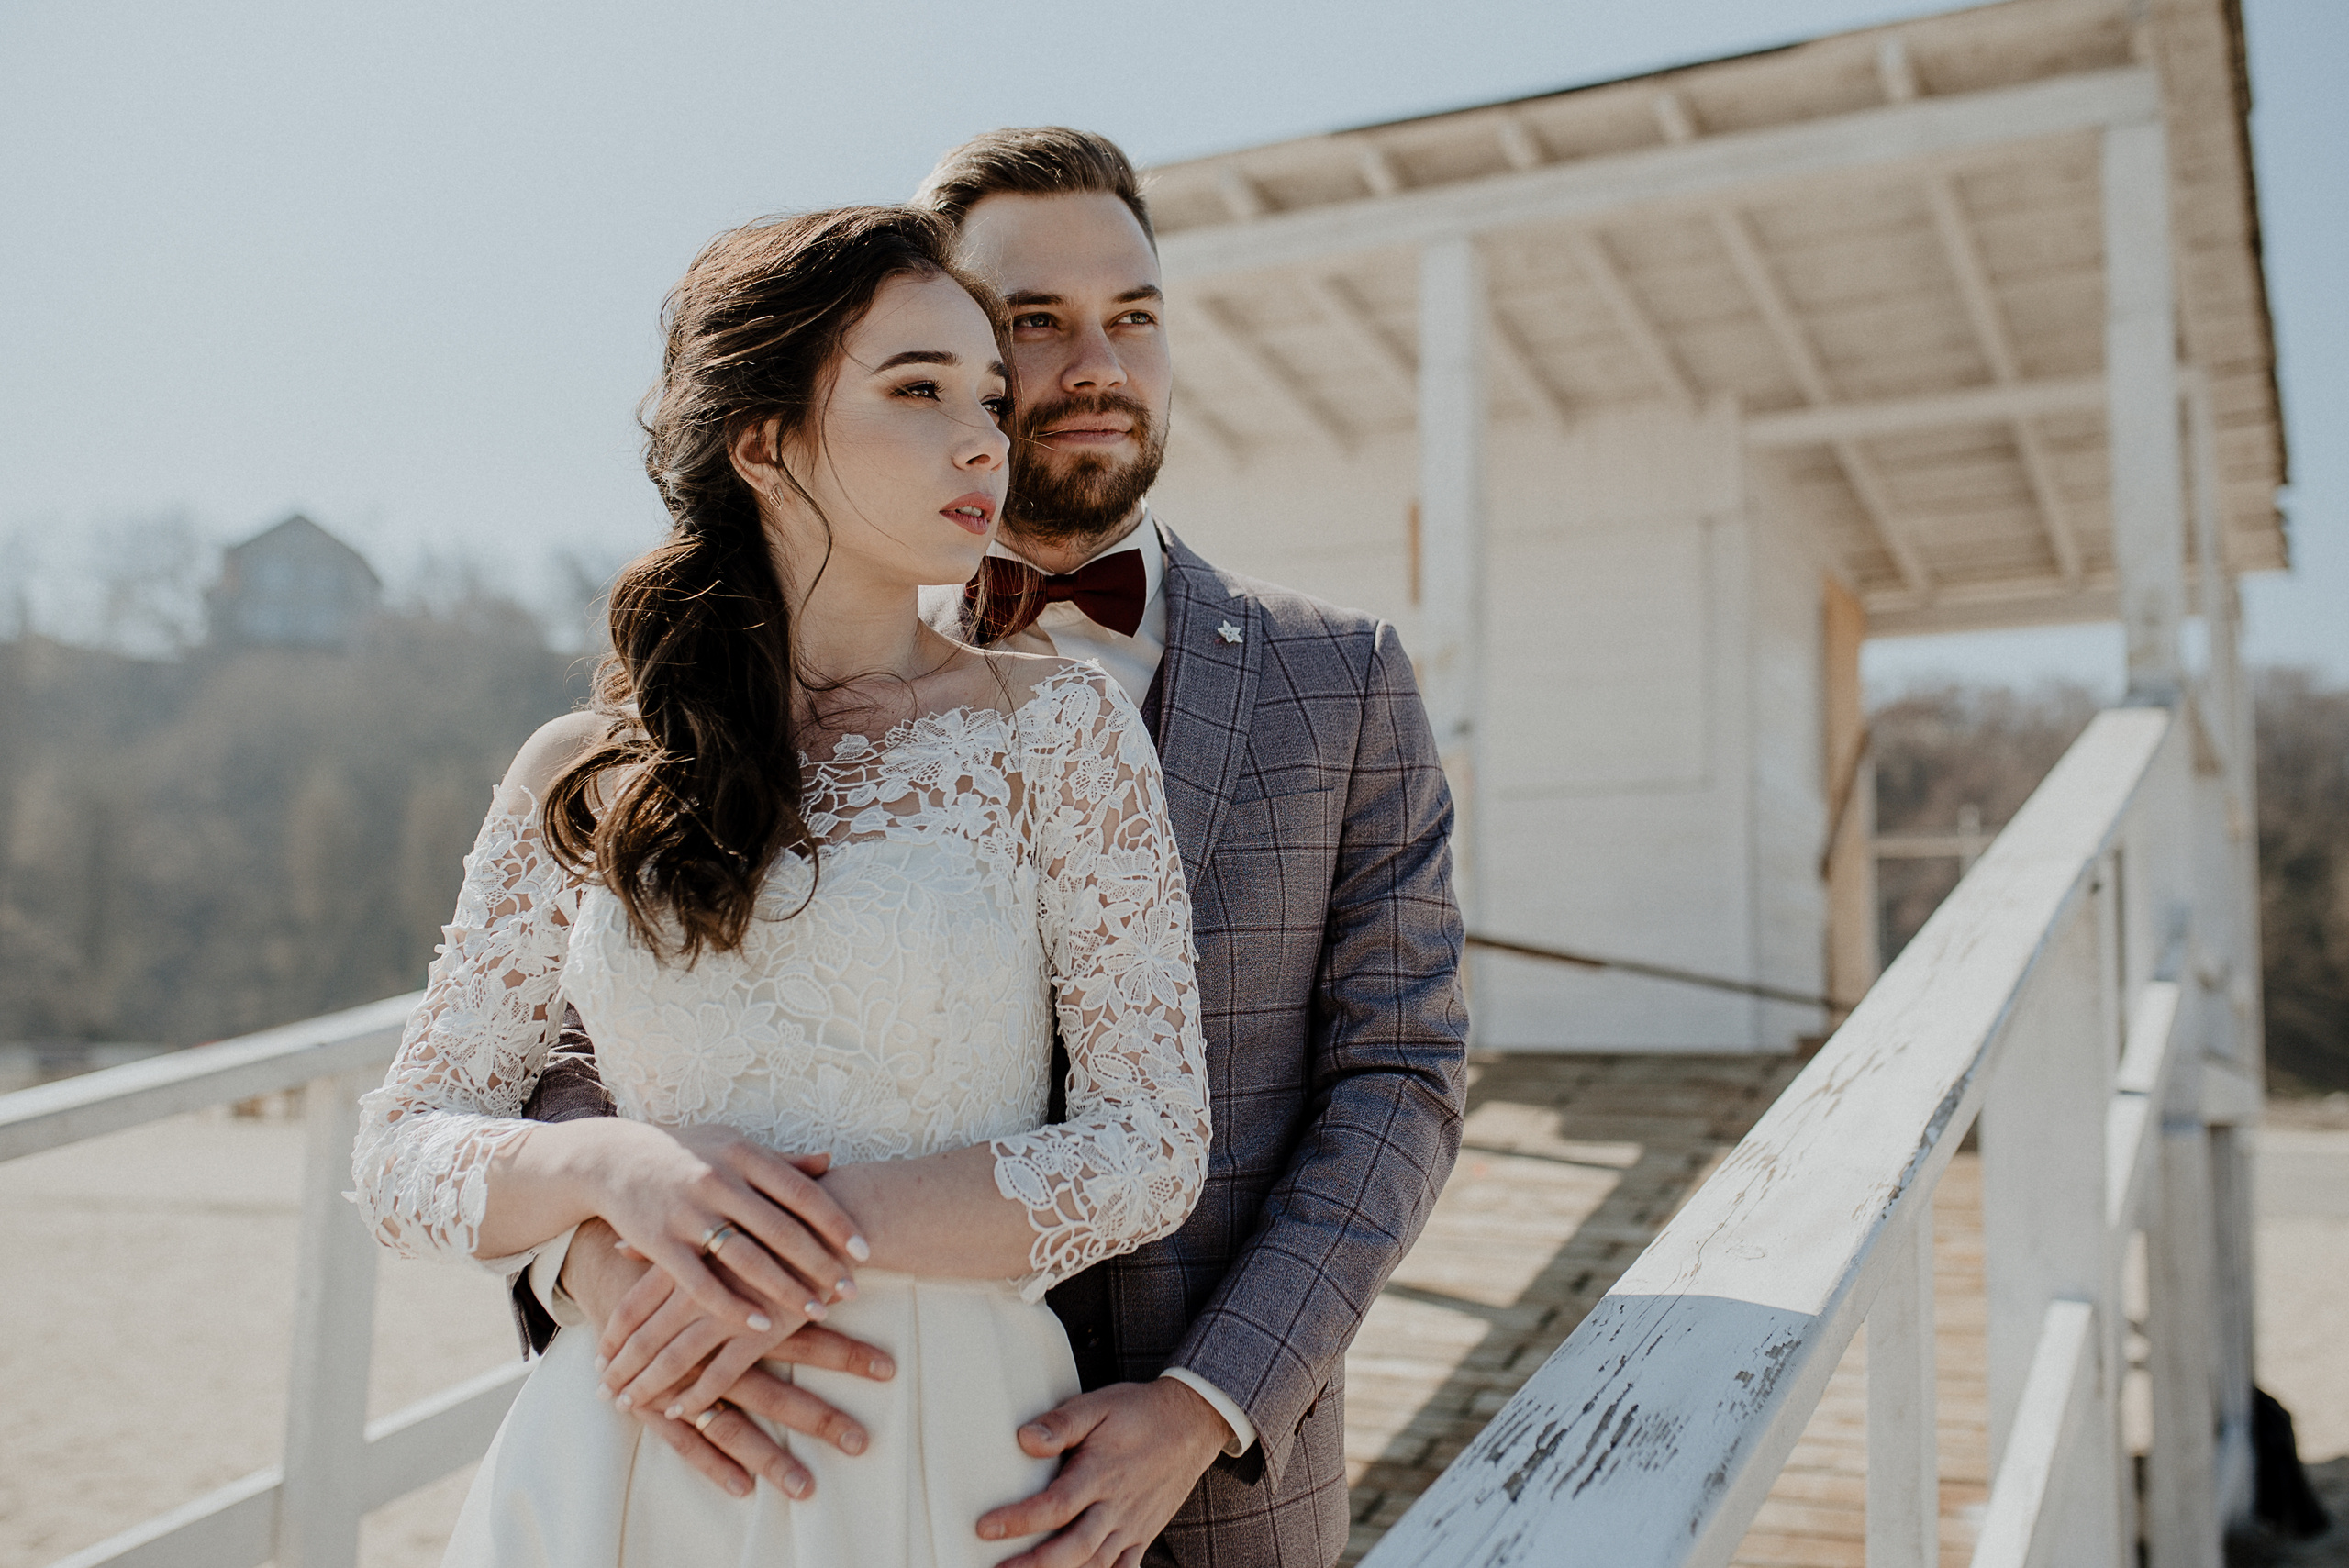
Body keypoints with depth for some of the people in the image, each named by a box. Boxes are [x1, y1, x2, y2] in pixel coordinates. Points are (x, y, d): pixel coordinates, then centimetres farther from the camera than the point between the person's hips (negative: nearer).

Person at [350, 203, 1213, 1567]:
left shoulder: (1061, 728, -6)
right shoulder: (585, 777, 0)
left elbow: (1151, 1147, -8)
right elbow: (403, 1148, 2)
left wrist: (839, 1230, -20)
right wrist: (610, 1166, -18)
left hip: (940, 1450, -1)